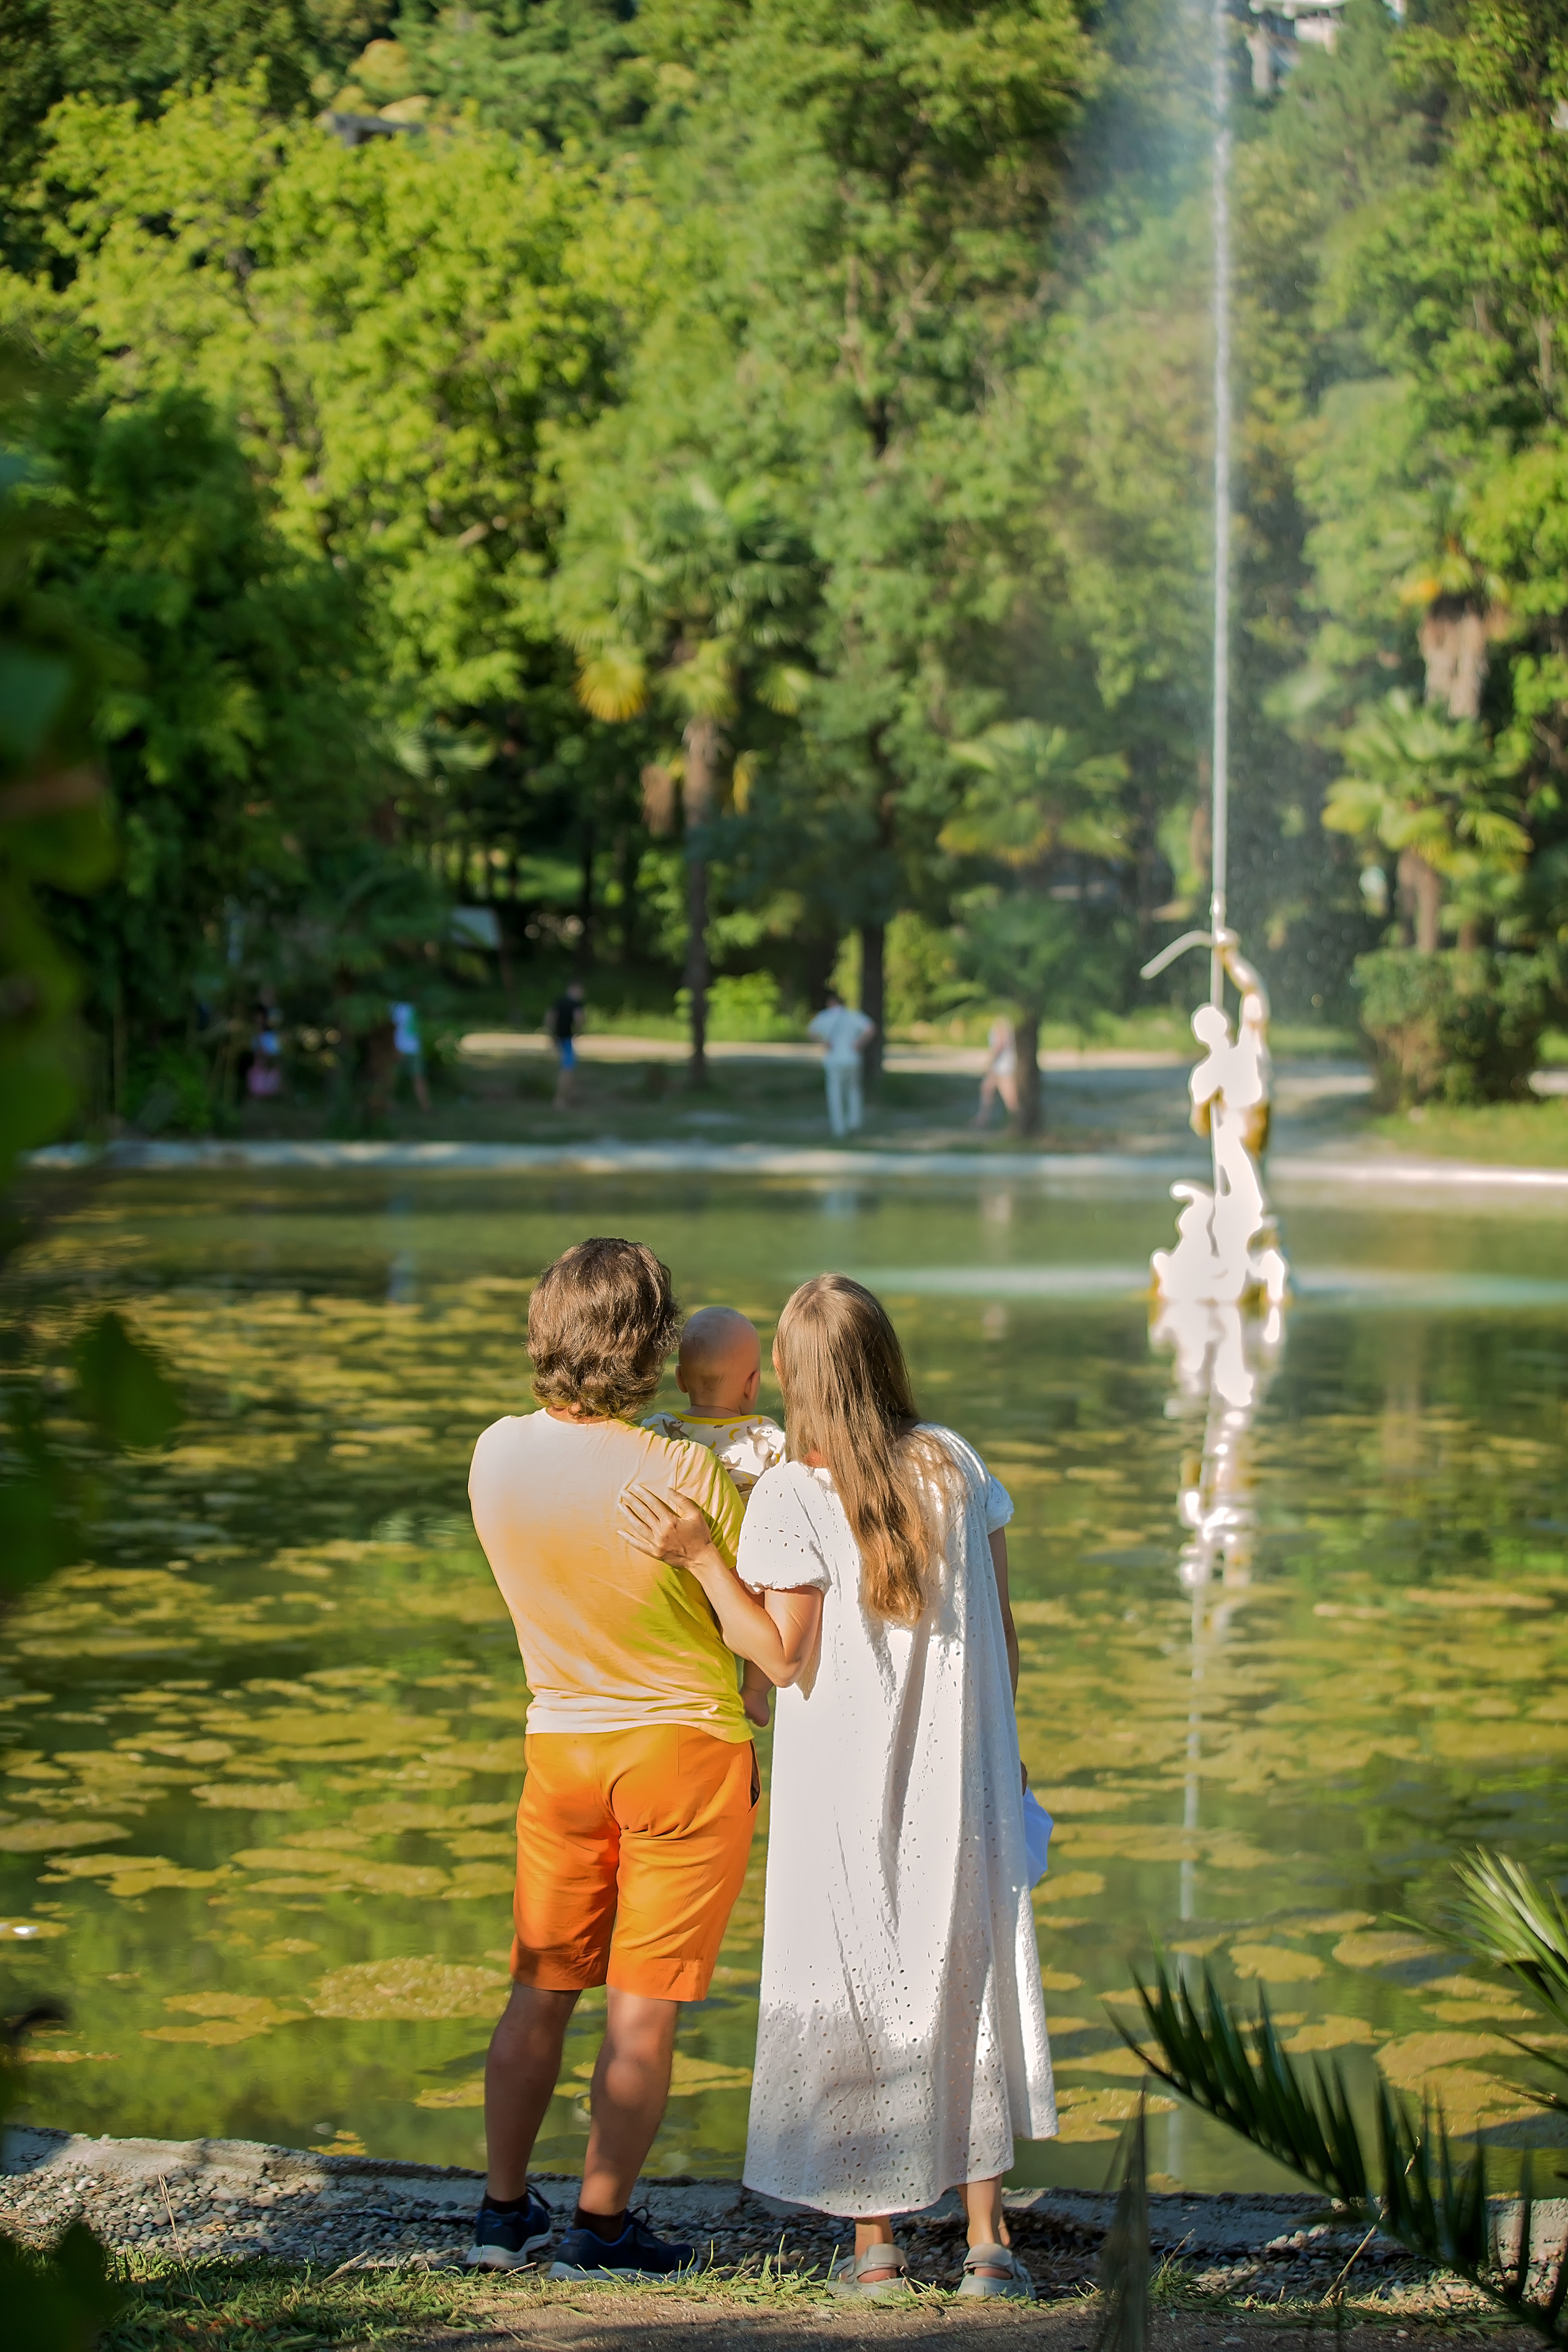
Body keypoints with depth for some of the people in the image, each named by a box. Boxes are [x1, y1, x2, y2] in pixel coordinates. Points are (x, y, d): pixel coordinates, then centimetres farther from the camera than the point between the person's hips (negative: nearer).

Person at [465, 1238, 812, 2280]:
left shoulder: (499, 1454, -7)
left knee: (543, 1990, 15)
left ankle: (504, 2211, 22)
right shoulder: (689, 1473, -21)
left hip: (559, 1744, 5)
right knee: (644, 2006, 3)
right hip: (685, 1745, -5)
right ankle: (602, 2225, 9)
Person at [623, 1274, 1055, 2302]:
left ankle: (875, 2243, 14)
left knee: (859, 1991, 9)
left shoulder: (792, 1496, -14)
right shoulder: (956, 1465, -1)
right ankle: (988, 2238, 11)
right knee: (970, 1976, 12)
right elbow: (1005, 1624, 5)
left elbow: (783, 1655, -15)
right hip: (958, 1778, 3)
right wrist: (1001, 1745, 17)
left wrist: (698, 1559, -13)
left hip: (847, 1790, -3)